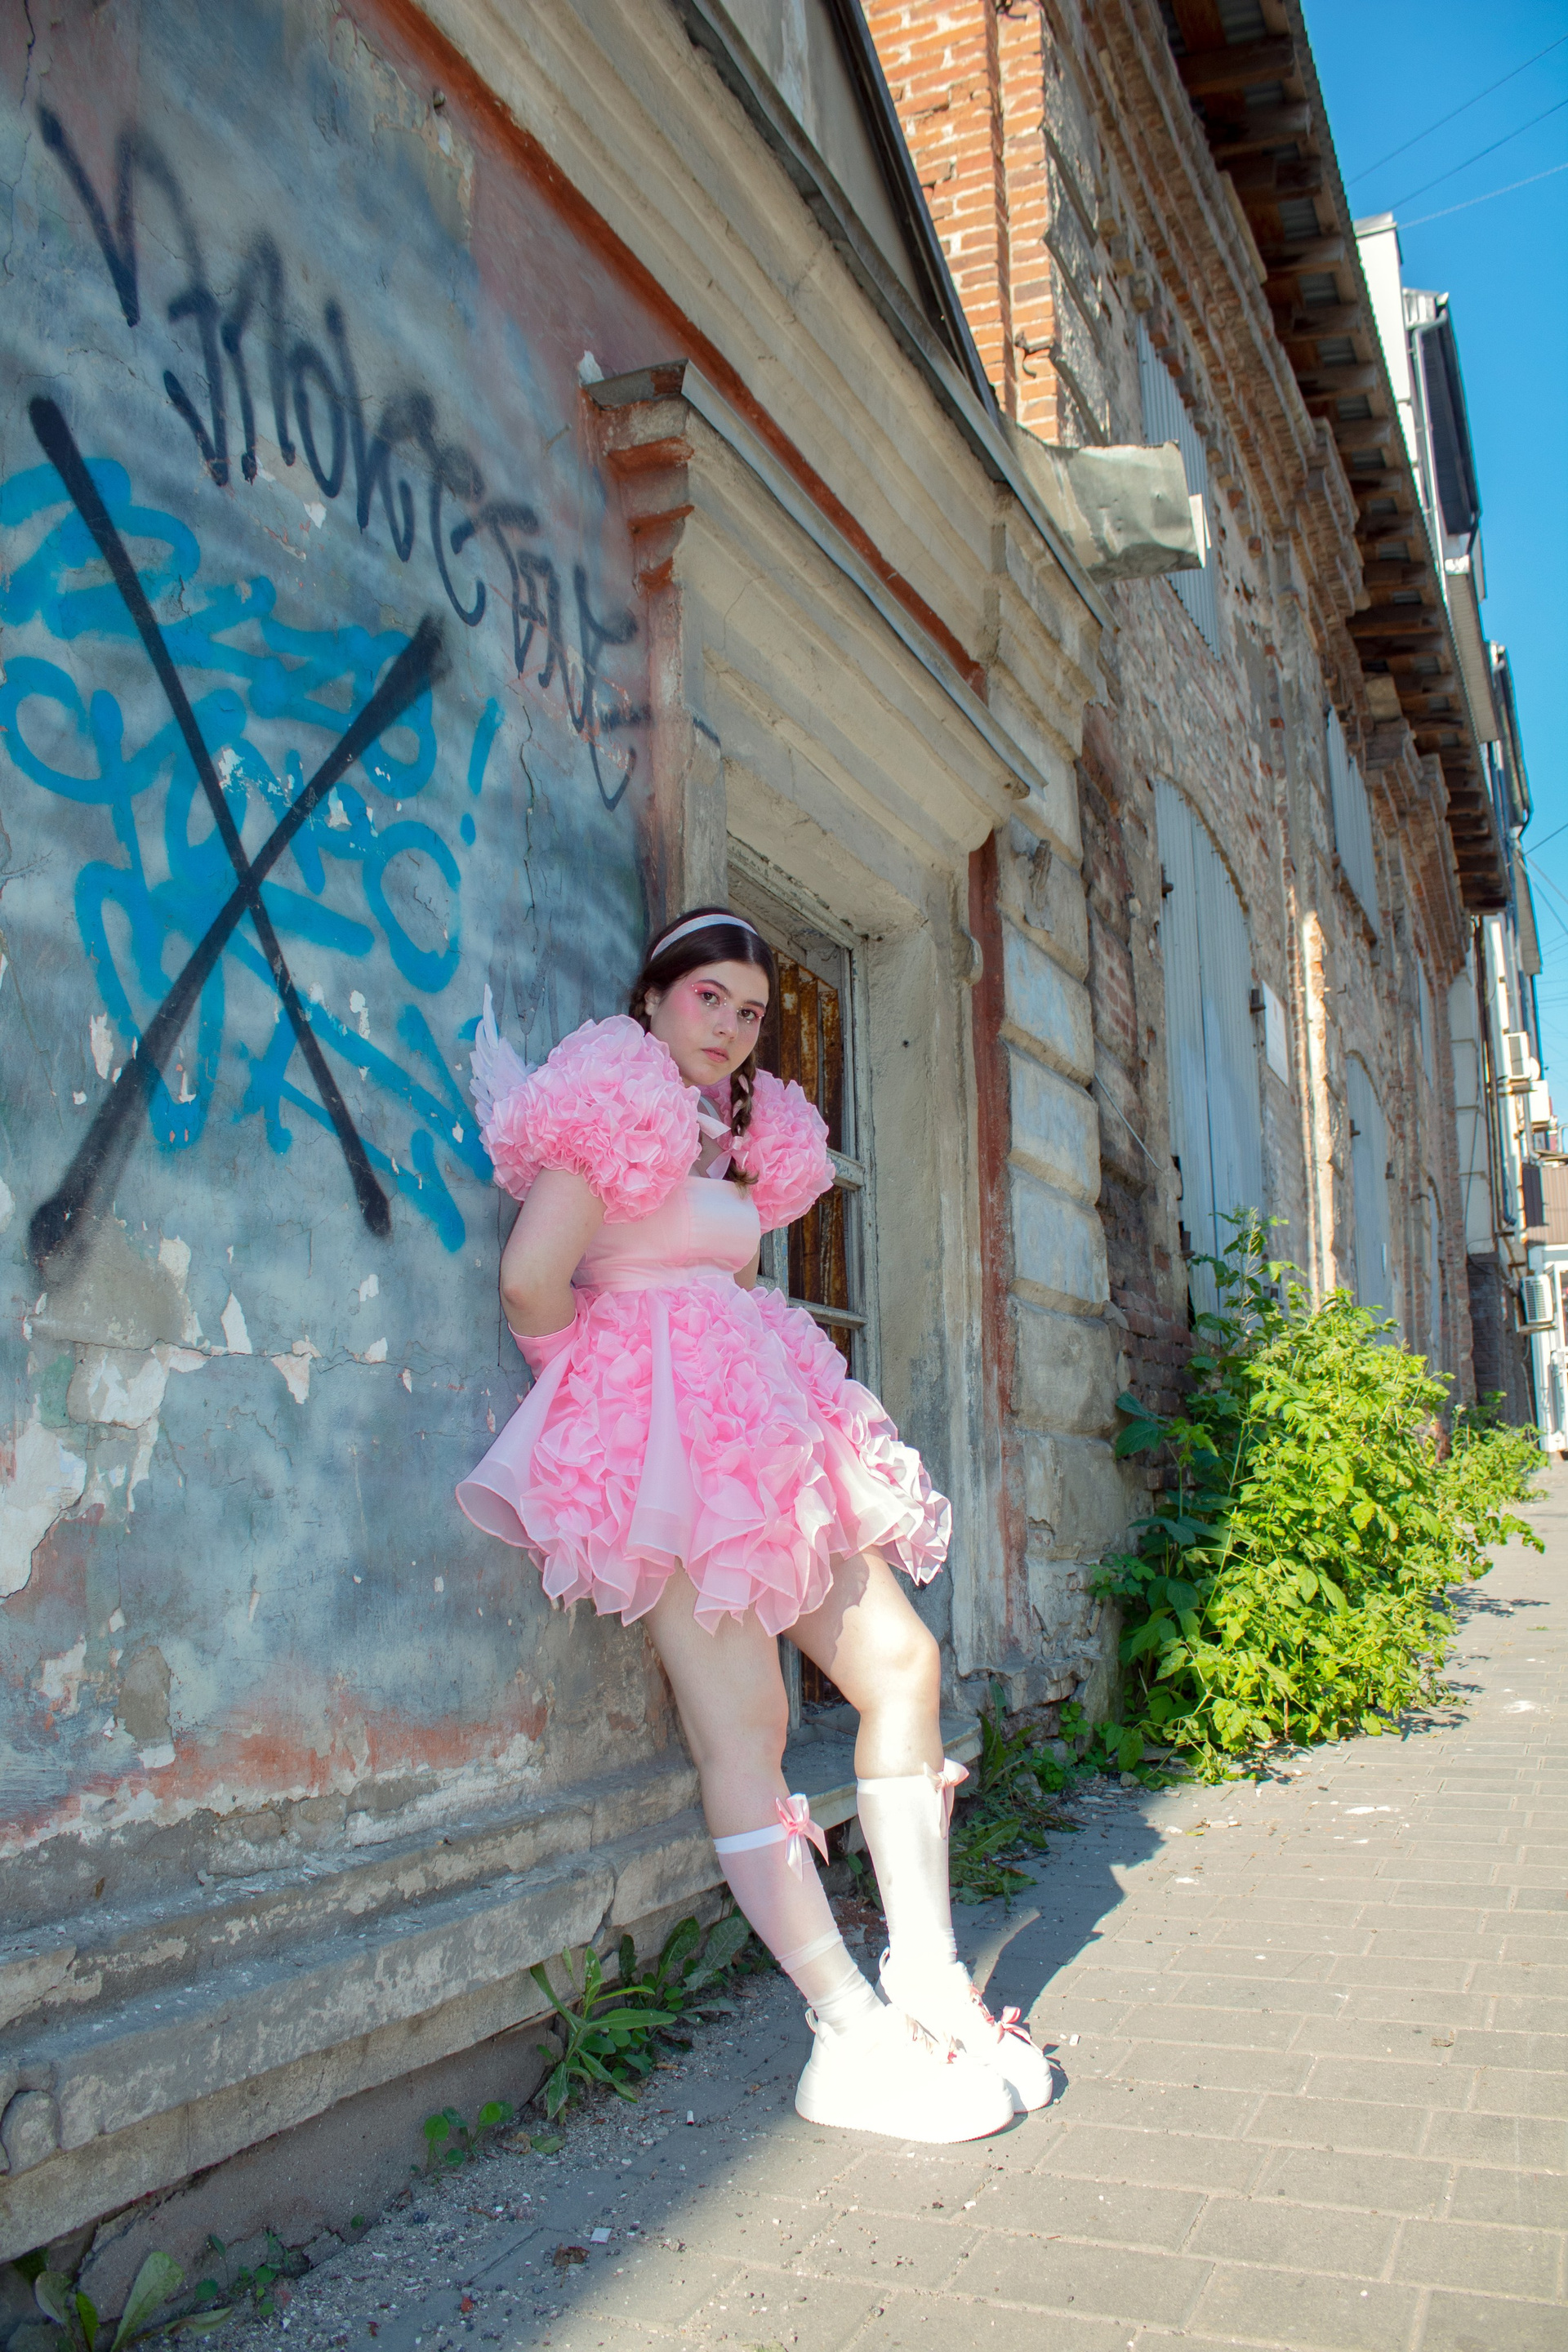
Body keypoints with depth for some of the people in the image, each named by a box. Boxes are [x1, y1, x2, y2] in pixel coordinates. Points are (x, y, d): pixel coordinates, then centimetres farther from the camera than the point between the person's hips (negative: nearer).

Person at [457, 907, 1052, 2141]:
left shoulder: (748, 1133, 20)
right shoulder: (618, 1096, -7)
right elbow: (531, 1278, -17)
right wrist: (611, 1380, -4)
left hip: (761, 1427, 9)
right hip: (661, 1436, -9)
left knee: (901, 1665, 4)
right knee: (744, 1721, -10)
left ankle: (927, 1979, 12)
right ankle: (853, 2035, -5)